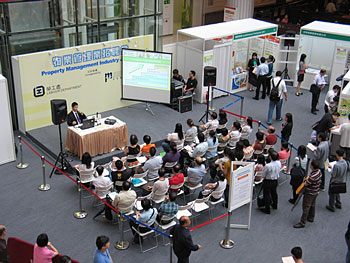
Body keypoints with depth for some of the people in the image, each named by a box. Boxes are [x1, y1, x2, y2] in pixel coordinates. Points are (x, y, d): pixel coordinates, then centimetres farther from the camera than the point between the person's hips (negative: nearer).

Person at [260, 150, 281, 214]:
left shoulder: (267, 166, -32)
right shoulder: (279, 163, -15)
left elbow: (263, 175, -18)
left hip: (268, 182, -6)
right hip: (276, 180, 6)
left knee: (267, 195, 11)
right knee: (274, 193, 27)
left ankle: (267, 209, 22)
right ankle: (275, 205, 49)